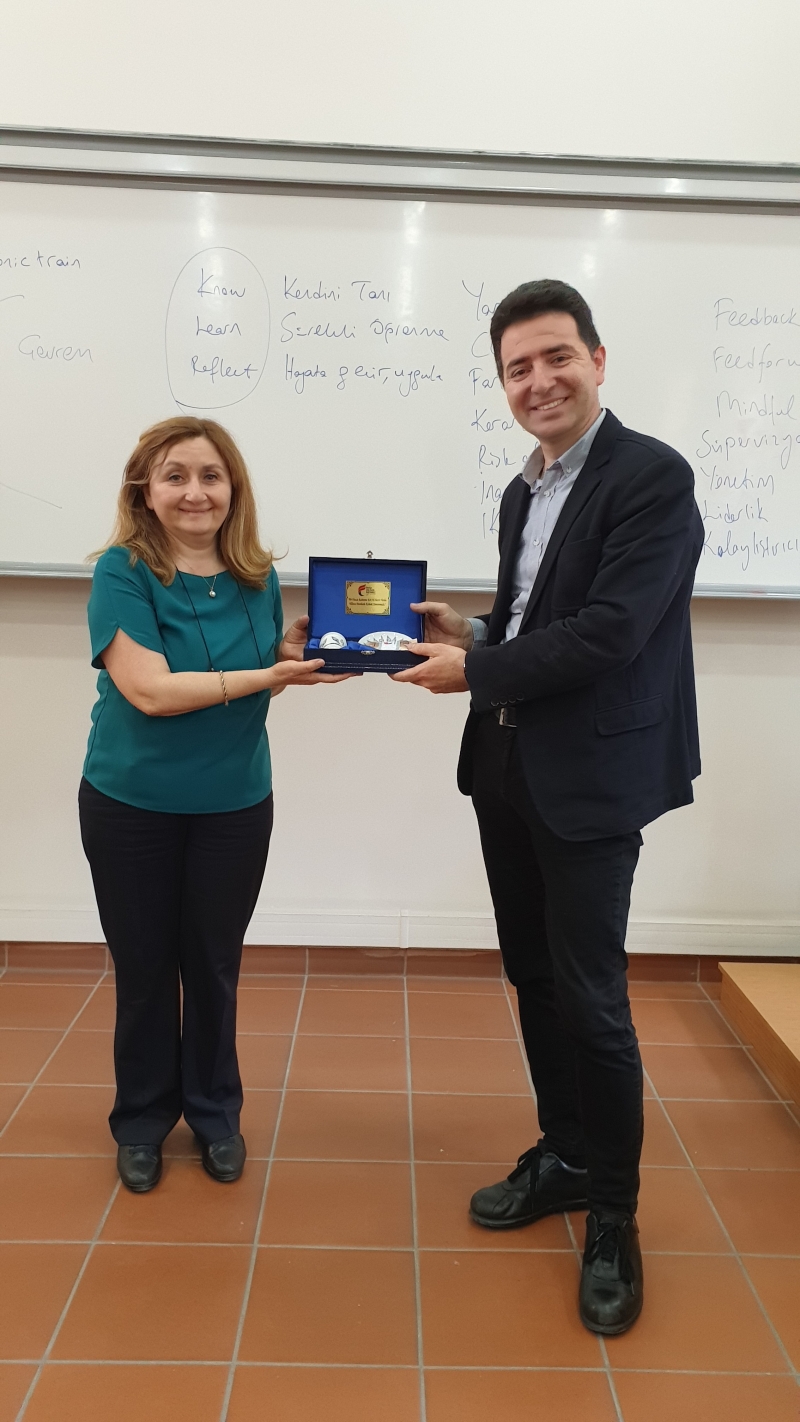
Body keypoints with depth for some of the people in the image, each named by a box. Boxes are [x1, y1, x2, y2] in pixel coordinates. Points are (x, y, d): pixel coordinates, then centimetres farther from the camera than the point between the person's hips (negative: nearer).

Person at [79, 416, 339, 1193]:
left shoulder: (257, 577, -1)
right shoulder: (121, 572, -14)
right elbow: (151, 690, -23)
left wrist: (305, 647, -10)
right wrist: (267, 675, -27)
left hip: (235, 806, 3)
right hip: (131, 806, -2)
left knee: (214, 968, 14)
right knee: (144, 969, 12)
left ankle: (214, 1114, 35)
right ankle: (141, 1120, 34)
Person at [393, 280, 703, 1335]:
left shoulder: (652, 476, -13)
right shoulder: (523, 493, 13)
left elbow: (606, 634, -22)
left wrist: (474, 671, -14)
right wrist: (471, 633, 1)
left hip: (591, 780, -8)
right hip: (506, 770, 8)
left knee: (590, 996, 1)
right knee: (534, 979, 17)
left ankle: (613, 1212, 22)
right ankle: (563, 1156, 37)